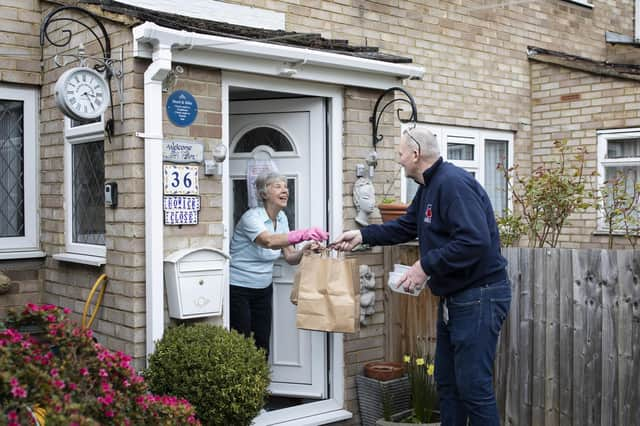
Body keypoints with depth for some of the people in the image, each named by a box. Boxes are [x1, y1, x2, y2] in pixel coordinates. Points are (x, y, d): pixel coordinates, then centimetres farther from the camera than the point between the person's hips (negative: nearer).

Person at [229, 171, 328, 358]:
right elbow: (268, 241, -42)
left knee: (262, 346, 8)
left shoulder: (281, 217, 2)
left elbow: (290, 257, 0)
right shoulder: (251, 217, -21)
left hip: (264, 289, 7)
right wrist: (302, 234, -56)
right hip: (238, 289, -7)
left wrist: (305, 250, -22)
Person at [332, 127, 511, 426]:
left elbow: (475, 241, -30)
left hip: (479, 297, -11)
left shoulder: (452, 183, -21)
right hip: (454, 297, 11)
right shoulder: (428, 187, 13)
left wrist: (426, 266, -25)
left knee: (474, 386, -6)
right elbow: (406, 226, 25)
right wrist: (363, 236, 17)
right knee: (446, 381, 18)